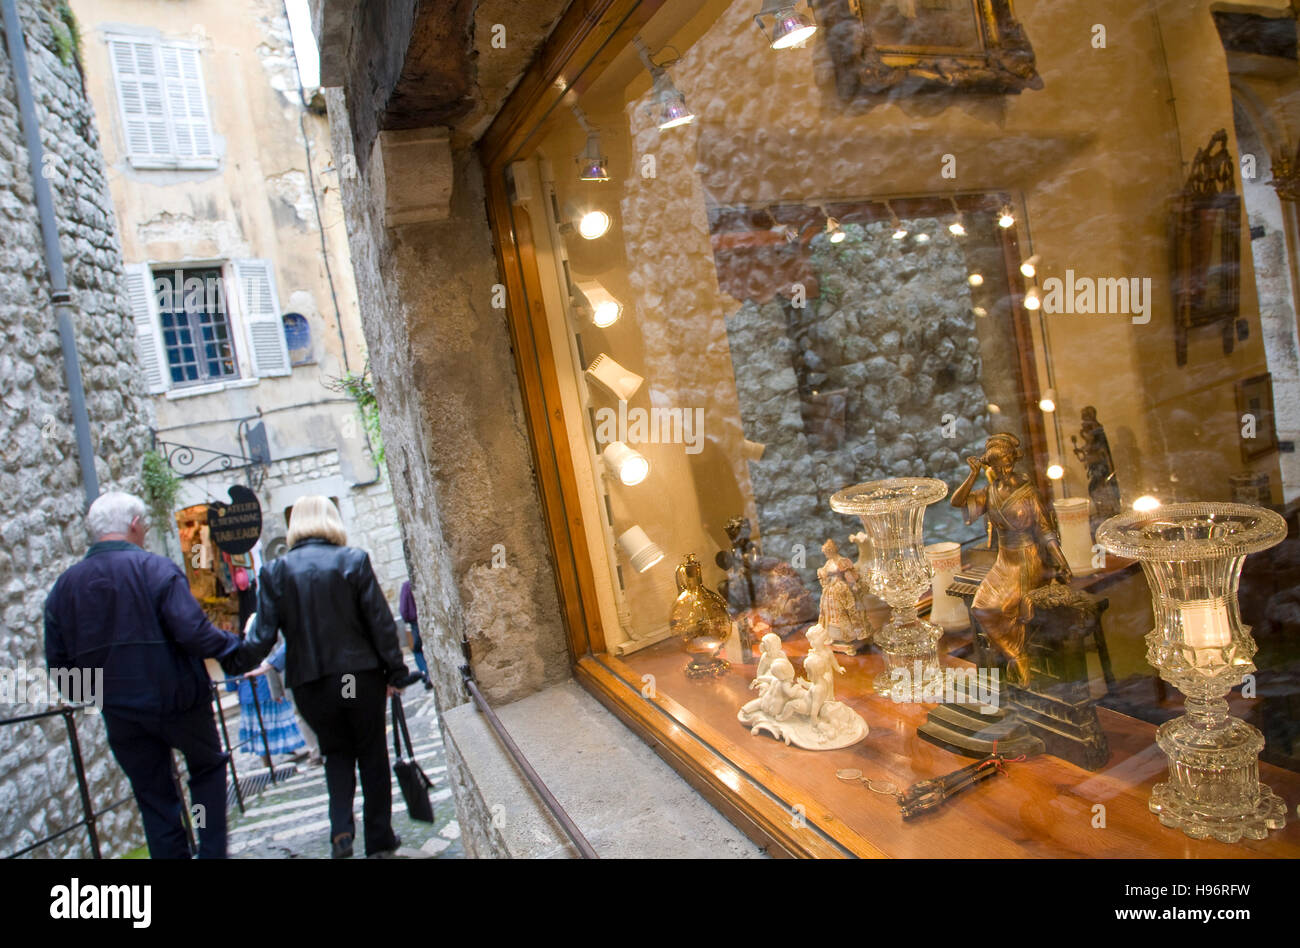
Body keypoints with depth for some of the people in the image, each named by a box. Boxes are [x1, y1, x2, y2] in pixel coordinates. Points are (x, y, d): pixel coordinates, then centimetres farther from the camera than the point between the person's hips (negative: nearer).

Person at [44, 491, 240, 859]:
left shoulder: (63, 587, 2)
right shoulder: (156, 569, -16)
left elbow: (58, 663, 5)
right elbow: (194, 633, -24)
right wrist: (233, 643, -6)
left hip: (121, 714, 4)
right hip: (178, 701, -4)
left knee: (154, 798, 14)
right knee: (208, 767, 19)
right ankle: (212, 851, 16)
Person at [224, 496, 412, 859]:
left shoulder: (275, 572, -3)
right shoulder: (354, 561, -7)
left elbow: (263, 636, -4)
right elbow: (381, 622, -6)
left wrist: (232, 662, 15)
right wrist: (395, 672, 2)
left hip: (310, 684, 2)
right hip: (360, 676, -1)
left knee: (337, 752, 21)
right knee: (372, 754, 14)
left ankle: (341, 829, 5)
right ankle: (380, 838, 20)